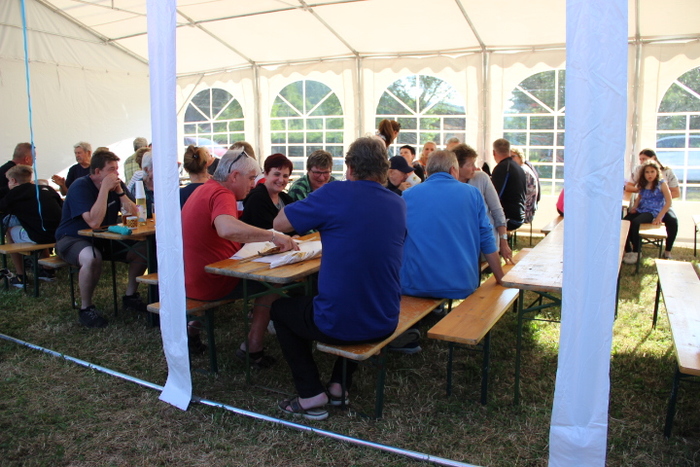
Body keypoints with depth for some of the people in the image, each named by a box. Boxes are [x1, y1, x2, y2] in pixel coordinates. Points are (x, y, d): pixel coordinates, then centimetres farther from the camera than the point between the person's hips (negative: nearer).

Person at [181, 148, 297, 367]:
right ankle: (253, 349, 0)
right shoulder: (222, 194, -19)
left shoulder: (205, 189, 12)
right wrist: (273, 236, -34)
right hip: (210, 282, -10)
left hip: (192, 277, 10)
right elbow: (227, 229, -41)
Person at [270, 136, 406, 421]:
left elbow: (279, 223, -4)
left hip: (336, 324, -5)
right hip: (384, 325, 5)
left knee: (281, 309, 24)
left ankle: (311, 395, 17)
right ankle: (339, 385, 33)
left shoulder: (335, 193, -14)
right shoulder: (398, 205, 4)